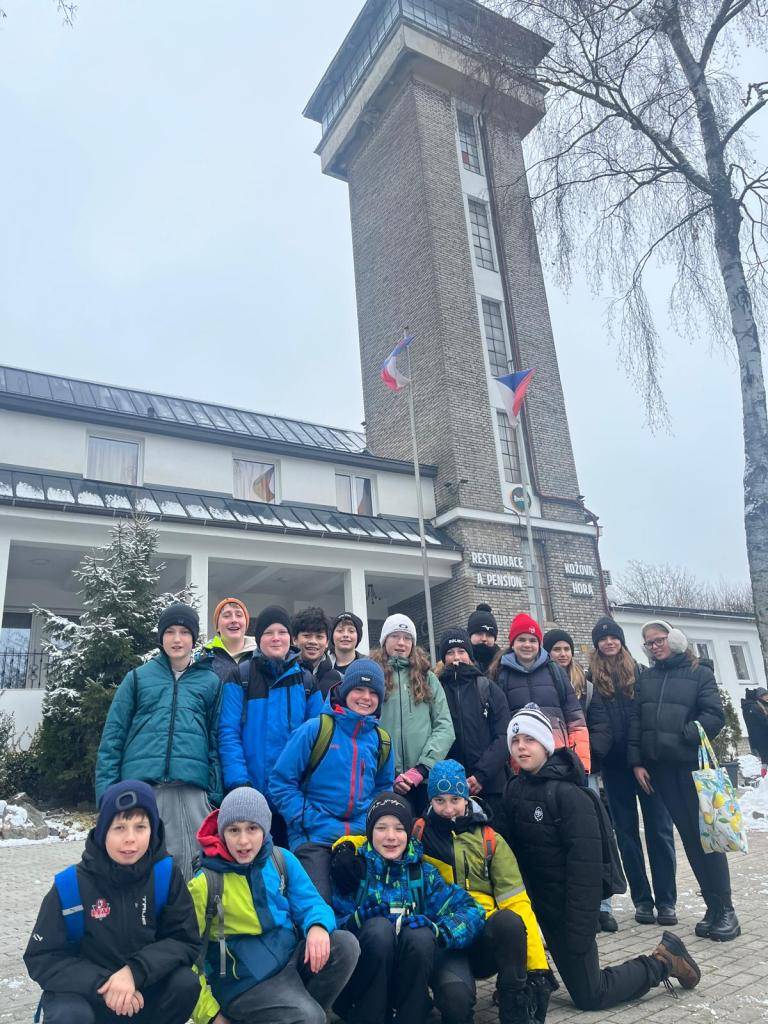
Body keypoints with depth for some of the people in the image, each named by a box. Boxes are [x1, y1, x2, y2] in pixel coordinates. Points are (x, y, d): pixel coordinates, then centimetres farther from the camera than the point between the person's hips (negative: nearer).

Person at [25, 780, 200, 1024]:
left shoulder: (166, 873, -13)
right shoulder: (72, 884, -16)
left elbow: (185, 940, -11)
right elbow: (42, 958, -12)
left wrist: (135, 972, -28)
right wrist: (102, 984, -25)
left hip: (143, 988, 2)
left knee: (186, 983, -24)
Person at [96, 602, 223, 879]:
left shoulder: (211, 682, 11)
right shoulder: (138, 677, 11)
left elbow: (217, 740, 10)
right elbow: (113, 736, 8)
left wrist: (216, 792, 2)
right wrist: (106, 789, 0)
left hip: (191, 788, 0)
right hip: (139, 784, 0)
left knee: (190, 865, 0)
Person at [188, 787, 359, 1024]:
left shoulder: (282, 860, -1)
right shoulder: (205, 883, -12)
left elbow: (309, 903, 0)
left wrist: (318, 926, -24)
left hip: (292, 958, 5)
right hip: (246, 982, -5)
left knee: (346, 944, -19)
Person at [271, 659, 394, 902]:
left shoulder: (381, 740, 8)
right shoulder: (314, 729, -7)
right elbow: (282, 782, -6)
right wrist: (311, 822, -13)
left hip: (363, 836, 4)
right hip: (314, 837, -4)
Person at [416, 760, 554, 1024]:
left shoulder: (490, 840, 9)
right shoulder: (416, 834, 7)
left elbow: (517, 902, 2)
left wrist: (538, 967, -8)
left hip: (485, 938, 3)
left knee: (509, 920, -32)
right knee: (456, 997, -36)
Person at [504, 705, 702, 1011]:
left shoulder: (568, 794, -23)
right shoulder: (513, 789, 0)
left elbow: (586, 867, -23)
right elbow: (511, 849, 7)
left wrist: (578, 934, -21)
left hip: (566, 909, -6)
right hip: (532, 904, 6)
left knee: (590, 997, 5)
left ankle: (662, 961, 20)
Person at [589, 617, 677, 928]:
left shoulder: (640, 673, 5)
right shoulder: (593, 679, 4)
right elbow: (590, 721, 2)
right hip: (615, 765, 1)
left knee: (659, 828, 1)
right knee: (627, 832, 8)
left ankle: (666, 900, 11)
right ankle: (642, 900, 19)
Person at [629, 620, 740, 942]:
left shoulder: (700, 673, 2)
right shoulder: (644, 679, 12)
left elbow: (714, 716, -6)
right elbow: (635, 722, 8)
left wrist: (685, 736, -16)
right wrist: (637, 762, 1)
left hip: (692, 764, -3)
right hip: (659, 767, 4)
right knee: (689, 835, 7)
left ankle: (725, 909, 6)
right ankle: (712, 906, 16)